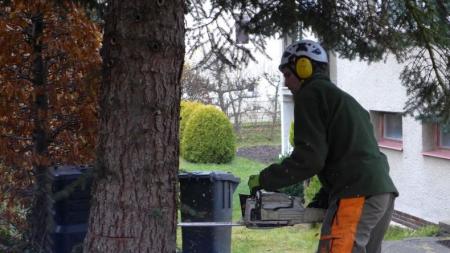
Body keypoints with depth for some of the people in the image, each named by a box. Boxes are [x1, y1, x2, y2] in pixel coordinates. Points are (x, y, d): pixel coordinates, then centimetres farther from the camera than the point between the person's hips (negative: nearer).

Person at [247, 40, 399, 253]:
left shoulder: (311, 93, 2)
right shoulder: (344, 99, 29)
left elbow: (309, 157, -9)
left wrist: (264, 179, 1)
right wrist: (320, 202, 24)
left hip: (357, 196, -9)